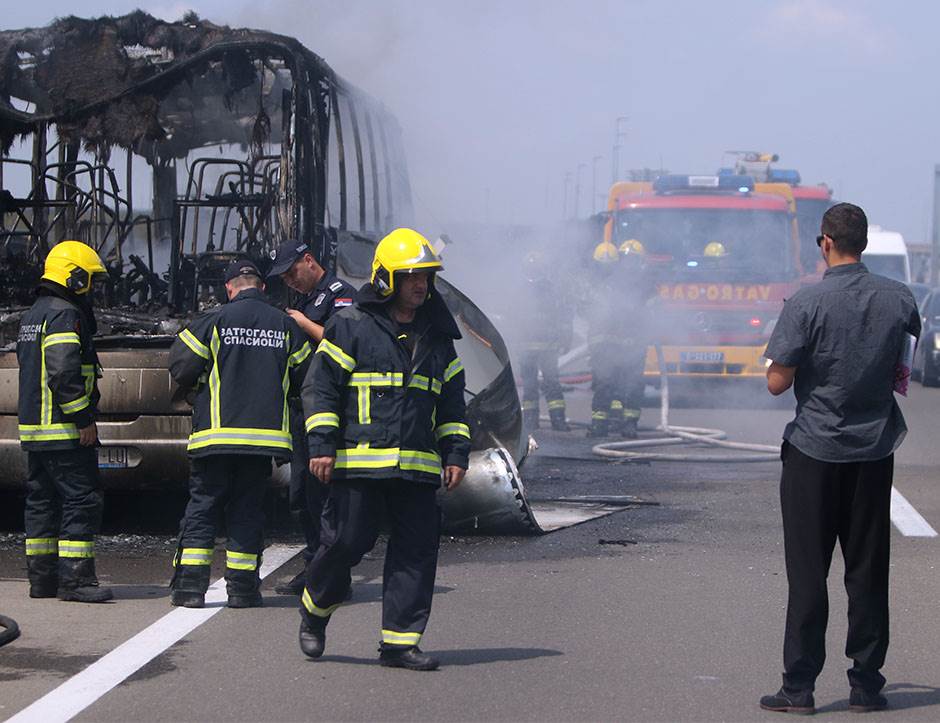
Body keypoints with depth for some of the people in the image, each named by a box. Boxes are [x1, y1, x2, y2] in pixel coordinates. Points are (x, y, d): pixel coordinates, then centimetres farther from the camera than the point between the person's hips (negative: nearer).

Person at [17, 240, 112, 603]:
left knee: (42, 500, 12)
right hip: (64, 429, -10)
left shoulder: (34, 314, 19)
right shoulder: (64, 315, -14)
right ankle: (75, 578, -12)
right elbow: (64, 373, -23)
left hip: (33, 426, 10)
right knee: (82, 499, -9)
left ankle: (41, 577, 15)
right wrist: (84, 419, -19)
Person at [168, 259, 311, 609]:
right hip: (265, 433, 2)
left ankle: (189, 585, 1)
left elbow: (181, 366, -2)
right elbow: (304, 375, 11)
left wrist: (195, 385, 20)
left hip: (217, 433, -2)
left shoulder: (214, 320, -4)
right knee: (248, 510, 10)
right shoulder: (285, 325, 4)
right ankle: (242, 587, 8)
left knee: (202, 505, 5)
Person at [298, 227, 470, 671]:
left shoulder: (436, 338, 17)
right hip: (359, 463, -5)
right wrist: (321, 445, -8)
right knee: (347, 541, -3)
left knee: (417, 549, -1)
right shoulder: (352, 327, 0)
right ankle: (315, 611, 24)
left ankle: (399, 642, 4)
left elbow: (452, 403, 22)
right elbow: (320, 387, -1)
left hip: (418, 466, 5)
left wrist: (456, 453, 13)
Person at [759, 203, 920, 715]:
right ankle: (866, 684, 12)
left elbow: (778, 382, -13)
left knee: (808, 573, 2)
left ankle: (799, 686, 2)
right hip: (874, 450, 3)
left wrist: (790, 358, 7)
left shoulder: (806, 304, -14)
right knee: (868, 572, 9)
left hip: (814, 450, -3)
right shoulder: (900, 299, 0)